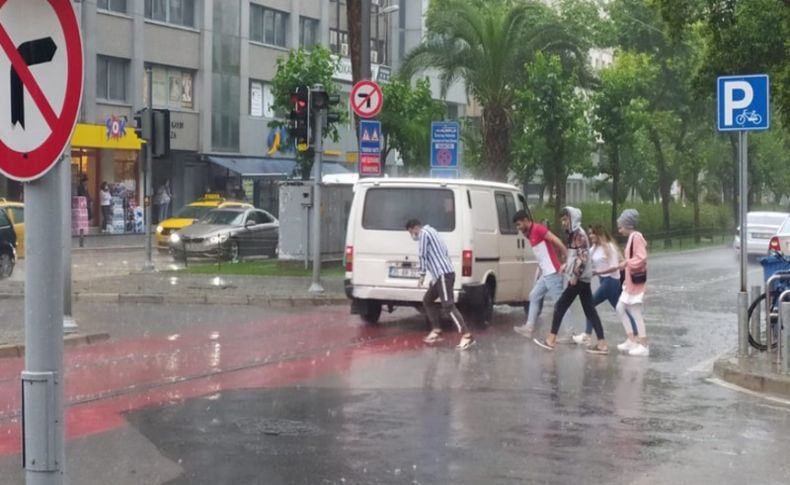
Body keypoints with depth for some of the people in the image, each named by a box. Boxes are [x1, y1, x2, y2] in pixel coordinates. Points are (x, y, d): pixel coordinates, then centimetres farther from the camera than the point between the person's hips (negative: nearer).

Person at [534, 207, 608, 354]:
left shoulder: (579, 234, -13)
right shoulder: (574, 234, 17)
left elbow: (582, 258, -21)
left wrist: (575, 276, -21)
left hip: (579, 278, -10)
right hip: (583, 277, 10)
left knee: (561, 306, -4)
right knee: (589, 310, 6)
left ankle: (551, 340, -1)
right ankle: (602, 344, 2)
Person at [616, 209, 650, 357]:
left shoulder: (636, 237, -17)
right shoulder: (632, 238, 13)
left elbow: (642, 258, -25)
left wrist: (627, 262, -16)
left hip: (636, 281, -10)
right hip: (630, 281, 10)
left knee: (636, 313, -5)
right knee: (620, 308, 14)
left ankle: (643, 346, 1)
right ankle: (631, 340, 17)